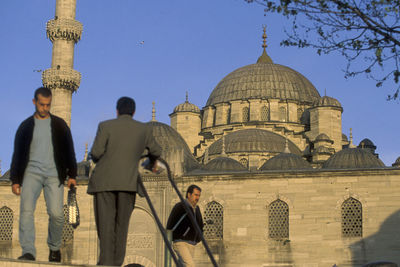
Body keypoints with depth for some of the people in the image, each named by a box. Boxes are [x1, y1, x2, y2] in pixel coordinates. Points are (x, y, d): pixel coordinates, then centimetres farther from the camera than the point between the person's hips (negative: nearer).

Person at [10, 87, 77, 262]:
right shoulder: (26, 126, 12)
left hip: (54, 175, 0)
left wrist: (72, 175, 3)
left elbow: (69, 151, 12)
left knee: (56, 213, -11)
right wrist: (15, 180, 5)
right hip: (31, 173, 0)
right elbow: (17, 154, 12)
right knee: (26, 210, -18)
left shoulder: (59, 125, 13)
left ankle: (54, 247, 13)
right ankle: (28, 252, -23)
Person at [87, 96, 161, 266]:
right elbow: (155, 151, 21)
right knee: (121, 224, 8)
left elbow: (95, 153, -6)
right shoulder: (144, 129, 7)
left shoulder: (106, 126, 0)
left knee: (105, 223, -1)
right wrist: (153, 161, 44)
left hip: (104, 181, -2)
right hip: (128, 182, 2)